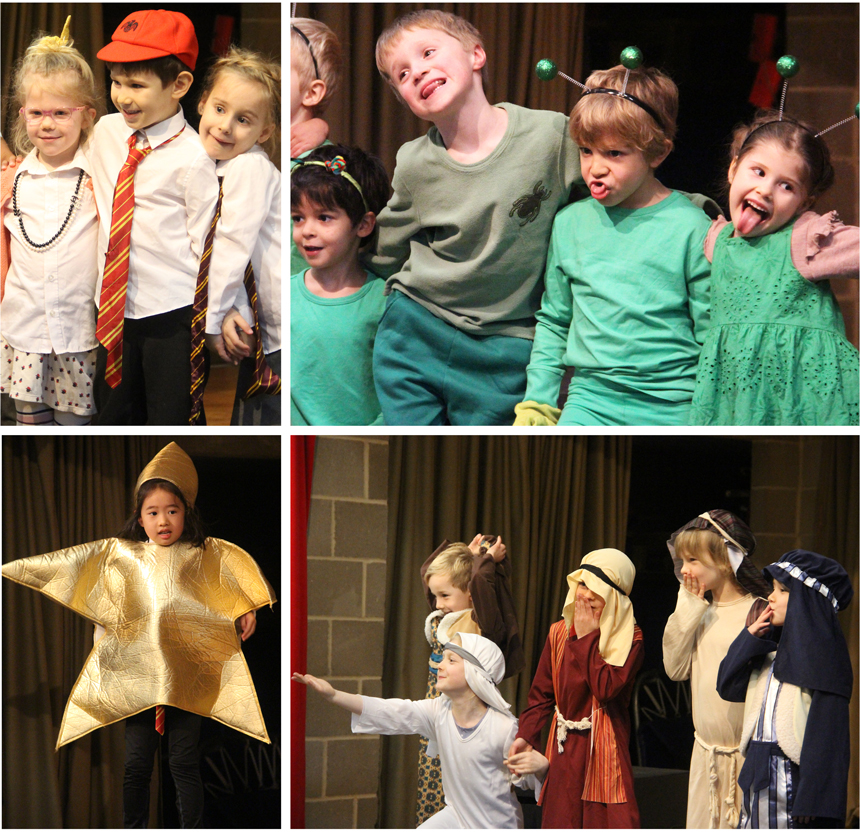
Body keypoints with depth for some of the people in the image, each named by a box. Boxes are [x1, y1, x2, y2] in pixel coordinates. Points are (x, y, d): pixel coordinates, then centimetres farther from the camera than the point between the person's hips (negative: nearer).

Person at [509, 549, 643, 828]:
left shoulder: (630, 639, -4)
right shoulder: (559, 633, 10)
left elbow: (606, 688, -18)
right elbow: (541, 695, 10)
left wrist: (588, 638, -11)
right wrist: (525, 736, -4)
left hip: (604, 750, -4)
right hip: (563, 751, 4)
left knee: (611, 821, -10)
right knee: (559, 822, 3)